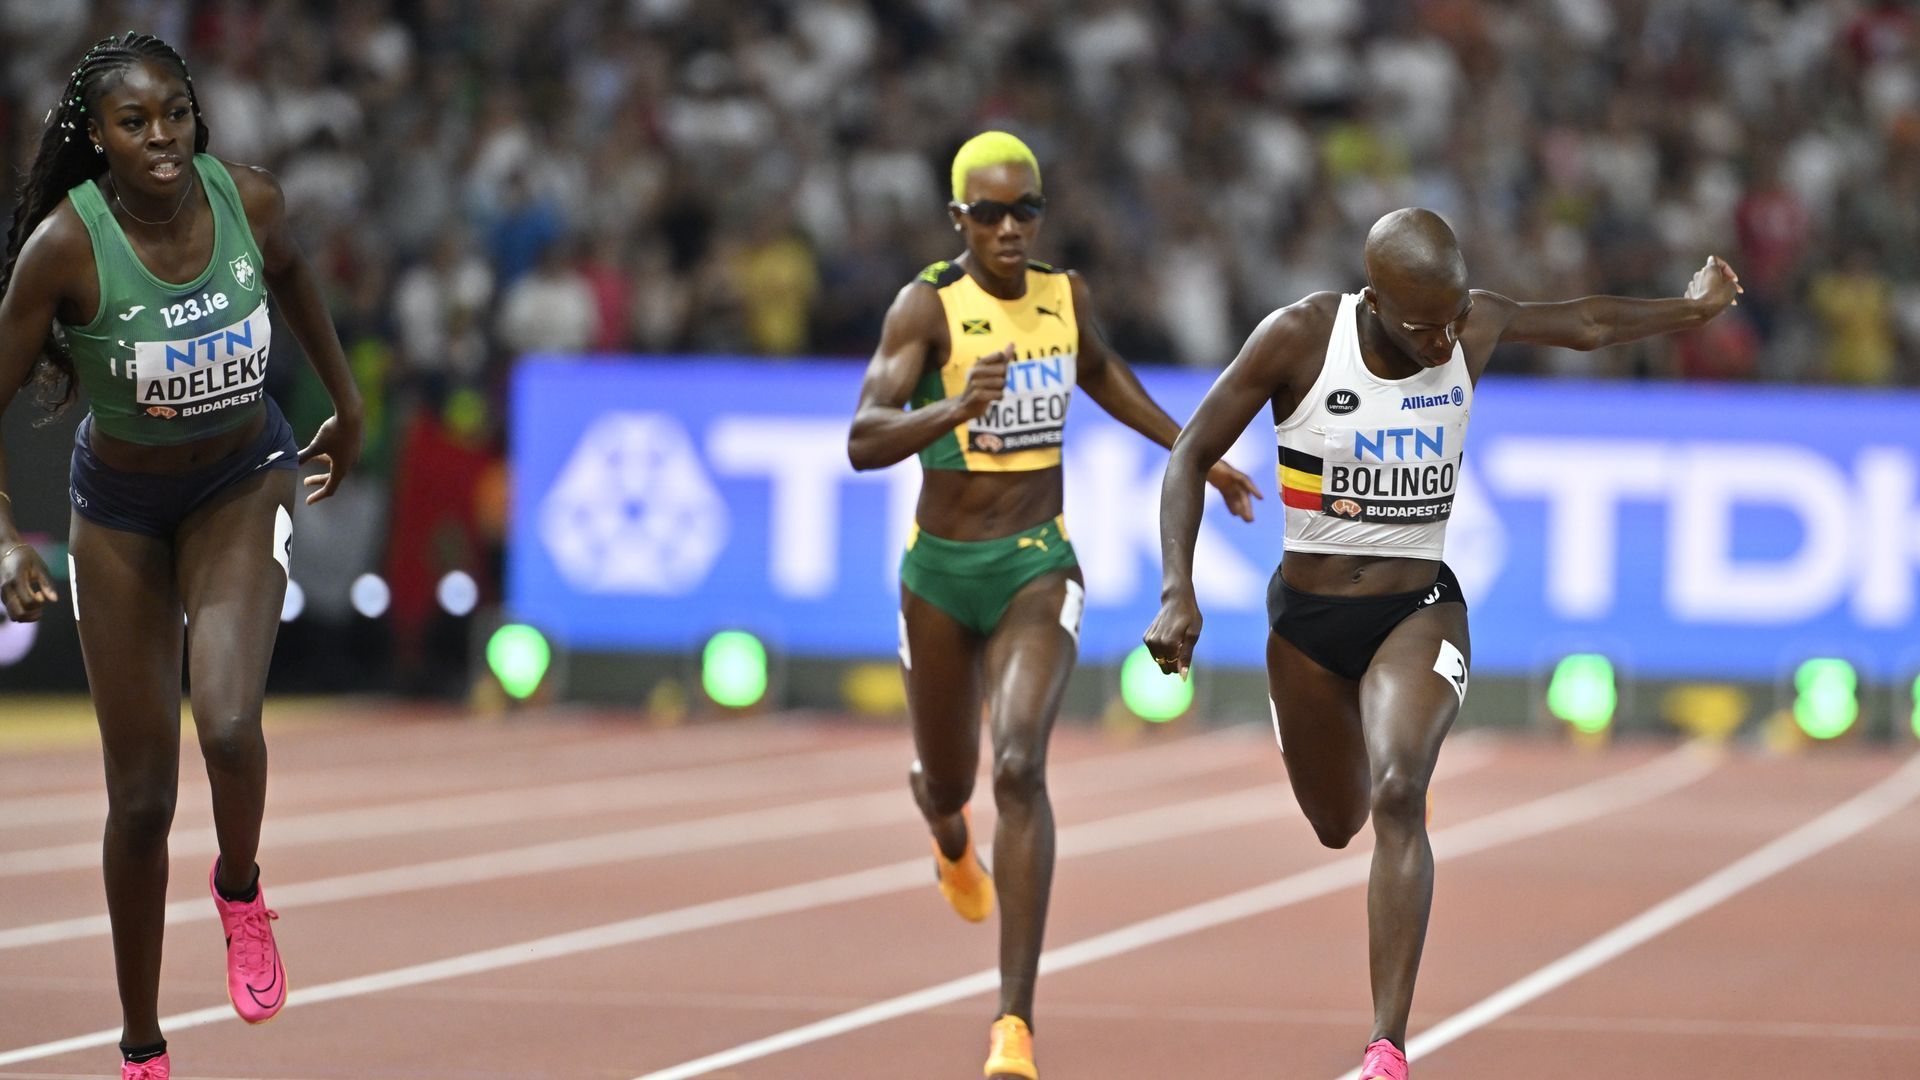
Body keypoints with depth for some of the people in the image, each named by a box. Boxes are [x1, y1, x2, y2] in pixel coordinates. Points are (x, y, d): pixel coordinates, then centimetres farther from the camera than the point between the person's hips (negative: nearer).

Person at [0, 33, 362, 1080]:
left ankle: (240, 890, 9)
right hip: (120, 510, -1)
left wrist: (345, 402, 16)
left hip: (242, 484, 1)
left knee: (228, 726, -25)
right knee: (140, 795, 4)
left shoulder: (248, 200, -18)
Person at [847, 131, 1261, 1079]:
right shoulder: (927, 306, -13)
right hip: (941, 568, -1)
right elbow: (864, 442, -23)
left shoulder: (1064, 296, 1)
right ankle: (951, 839, 62)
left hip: (1038, 567, 1)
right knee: (946, 780, 18)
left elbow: (1099, 371, 26)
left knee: (1019, 767, -22)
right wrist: (957, 409, -41)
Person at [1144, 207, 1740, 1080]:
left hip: (1419, 611, 0)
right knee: (1337, 824, 16)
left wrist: (1689, 310, 27)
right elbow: (1191, 456, -10)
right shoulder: (1299, 338, -17)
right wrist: (1177, 593, -20)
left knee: (1398, 797, -25)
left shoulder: (1476, 328, -8)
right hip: (1307, 619, 0)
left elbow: (1584, 324, 14)